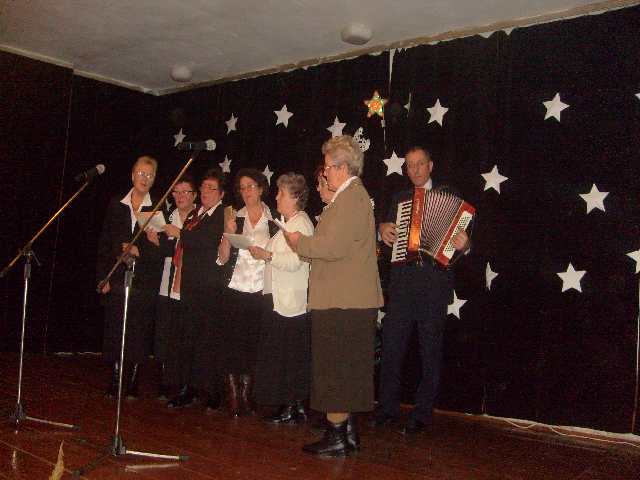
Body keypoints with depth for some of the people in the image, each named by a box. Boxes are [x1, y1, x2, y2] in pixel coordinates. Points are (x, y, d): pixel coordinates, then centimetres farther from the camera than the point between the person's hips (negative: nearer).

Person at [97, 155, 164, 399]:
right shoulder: (116, 205, 9)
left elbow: (163, 248, -1)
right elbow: (104, 243, 9)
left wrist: (139, 251, -17)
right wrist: (103, 276, 2)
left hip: (144, 281, -2)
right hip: (117, 279, 2)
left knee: (138, 334, 1)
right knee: (115, 332, 3)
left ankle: (132, 382, 12)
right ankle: (115, 381, 13)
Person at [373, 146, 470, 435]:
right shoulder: (399, 199, 19)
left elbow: (460, 234, 2)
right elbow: (387, 229, 25)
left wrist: (463, 245, -19)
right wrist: (383, 229, 3)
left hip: (434, 283, -4)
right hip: (401, 281, 4)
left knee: (430, 350, 3)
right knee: (391, 345, 3)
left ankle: (423, 415, 11)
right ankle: (388, 407, 15)